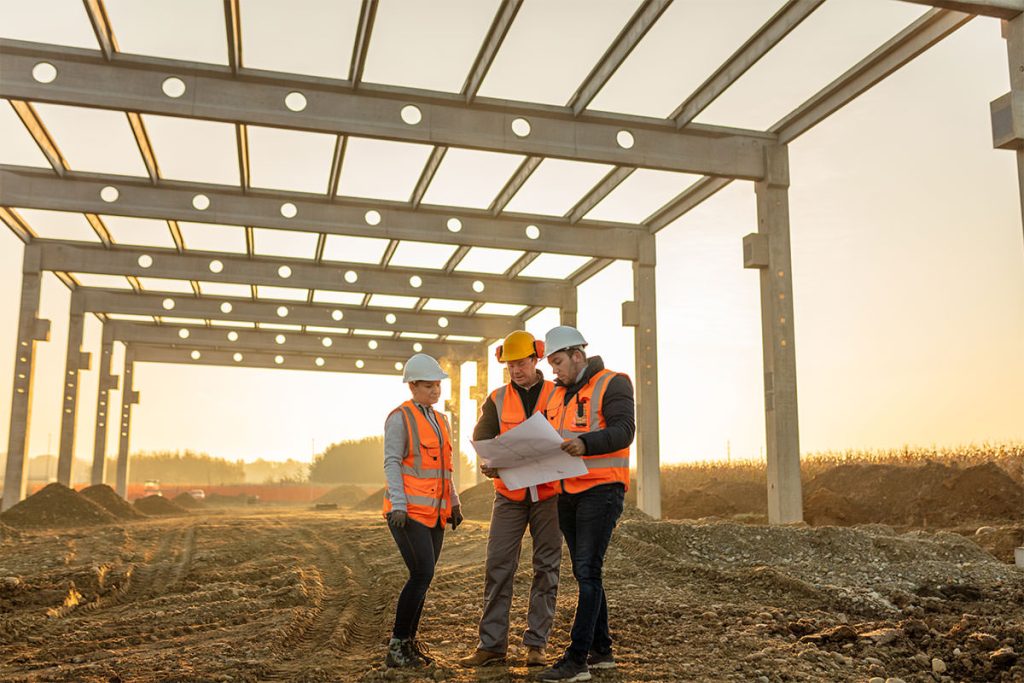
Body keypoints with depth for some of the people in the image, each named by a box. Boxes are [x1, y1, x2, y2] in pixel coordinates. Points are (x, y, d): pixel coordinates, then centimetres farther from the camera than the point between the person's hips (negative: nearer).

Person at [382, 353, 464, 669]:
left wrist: (454, 502, 18)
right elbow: (392, 463, -9)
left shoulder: (441, 421, 18)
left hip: (435, 512, 7)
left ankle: (409, 641, 19)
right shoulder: (400, 418, -5)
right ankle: (396, 646, -5)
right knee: (422, 574, -14)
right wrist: (398, 505, -17)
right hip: (409, 511, -7)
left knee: (422, 577, 9)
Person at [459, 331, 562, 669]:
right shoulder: (498, 399, 8)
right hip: (510, 492, 1)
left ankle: (536, 643, 13)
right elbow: (481, 436, -1)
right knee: (498, 565, -2)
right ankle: (492, 644, 5)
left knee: (546, 566, 3)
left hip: (548, 492, -1)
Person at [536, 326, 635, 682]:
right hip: (568, 492, 8)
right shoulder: (558, 393, 17)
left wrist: (585, 444, -35)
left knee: (587, 571, -11)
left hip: (601, 489, -8)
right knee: (584, 573, 12)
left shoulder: (612, 384, -6)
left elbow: (623, 430, -18)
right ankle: (601, 649, 23)